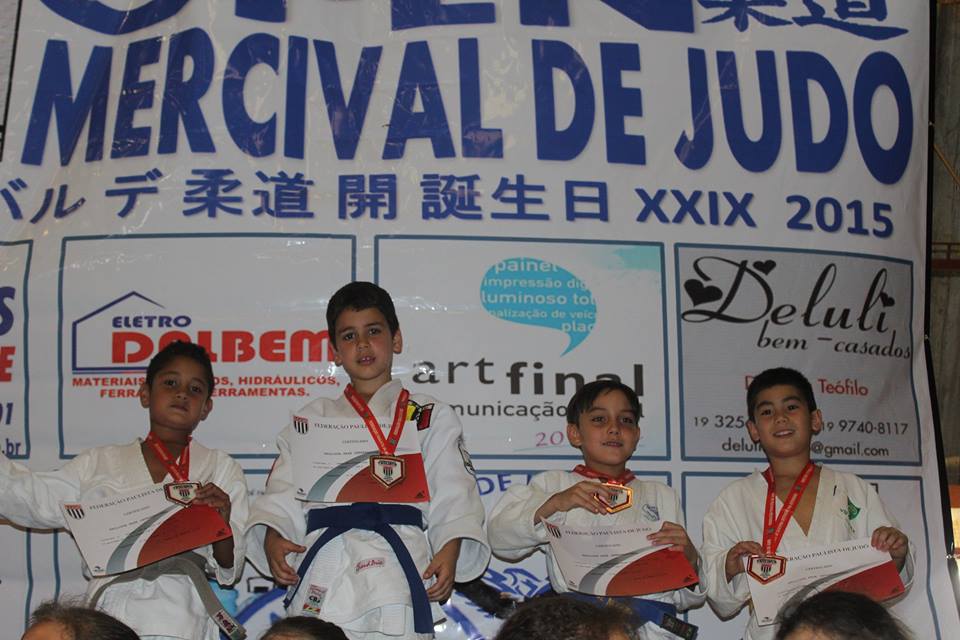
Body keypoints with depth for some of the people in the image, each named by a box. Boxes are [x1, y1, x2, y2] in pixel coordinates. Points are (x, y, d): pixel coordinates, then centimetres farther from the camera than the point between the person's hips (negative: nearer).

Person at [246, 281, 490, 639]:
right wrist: (273, 537, -5)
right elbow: (283, 493, 14)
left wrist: (449, 551, -8)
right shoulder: (311, 420, 23)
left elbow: (454, 496, 9)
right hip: (324, 560, 2)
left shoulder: (432, 418, 18)